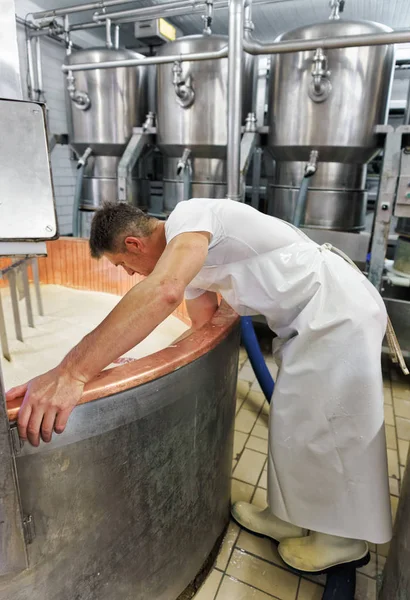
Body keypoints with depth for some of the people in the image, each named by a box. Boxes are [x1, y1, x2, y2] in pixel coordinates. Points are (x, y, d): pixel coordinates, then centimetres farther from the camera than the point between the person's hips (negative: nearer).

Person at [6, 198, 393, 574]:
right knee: (295, 423, 17)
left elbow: (164, 292, -38)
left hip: (339, 312, -9)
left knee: (323, 430, 2)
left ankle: (345, 537, 26)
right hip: (316, 318, 9)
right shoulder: (188, 254, 12)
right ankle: (293, 517, 36)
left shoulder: (189, 215, -19)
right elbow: (203, 323, 19)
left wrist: (71, 373, -39)